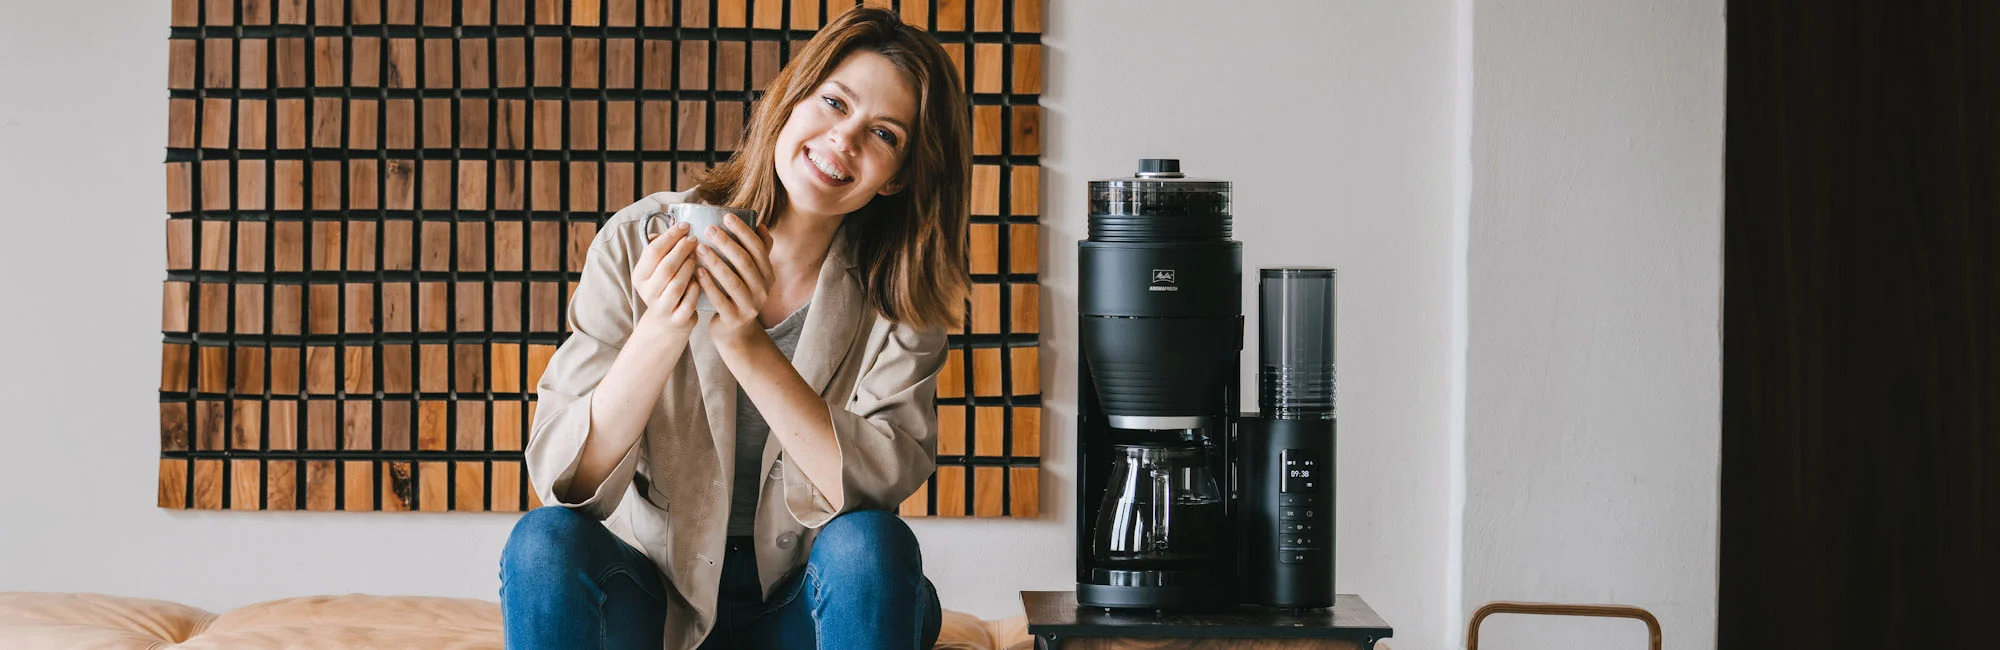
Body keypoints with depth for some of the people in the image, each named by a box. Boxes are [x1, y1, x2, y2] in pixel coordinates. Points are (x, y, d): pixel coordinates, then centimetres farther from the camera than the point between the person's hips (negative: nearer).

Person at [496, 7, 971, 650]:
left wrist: (747, 345, -29)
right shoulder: (637, 243, -9)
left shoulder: (899, 292, -6)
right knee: (546, 541, -29)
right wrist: (661, 333, -30)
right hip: (652, 588, 0)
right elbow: (564, 479, -14)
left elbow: (885, 480, -20)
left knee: (868, 545, -31)